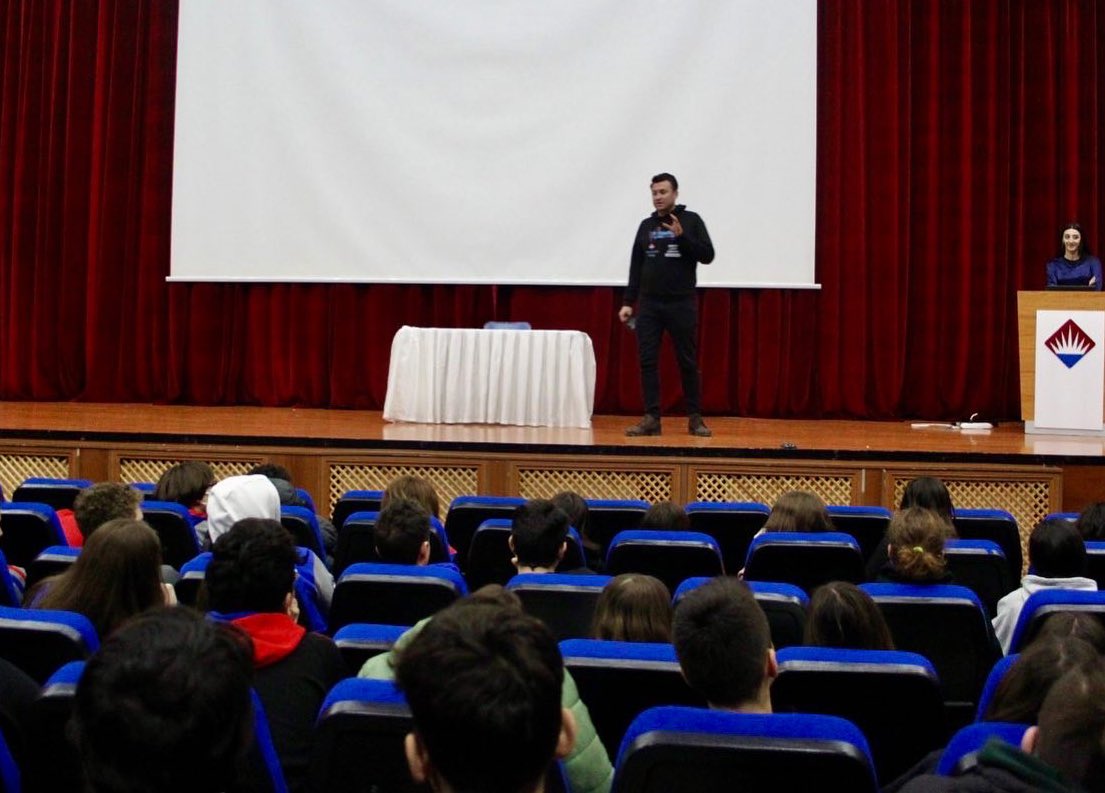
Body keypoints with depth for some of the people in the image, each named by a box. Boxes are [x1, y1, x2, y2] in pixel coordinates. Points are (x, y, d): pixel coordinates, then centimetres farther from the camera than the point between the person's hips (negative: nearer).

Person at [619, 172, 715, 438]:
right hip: (649, 304, 3)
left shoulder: (691, 220, 0)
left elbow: (707, 255, -8)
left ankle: (695, 418, 12)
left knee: (688, 362, 3)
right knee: (647, 362, -2)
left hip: (682, 304, -3)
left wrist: (682, 236, -20)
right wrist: (628, 302, 6)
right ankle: (651, 418, 2)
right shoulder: (646, 225, 10)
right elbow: (636, 267, 11)